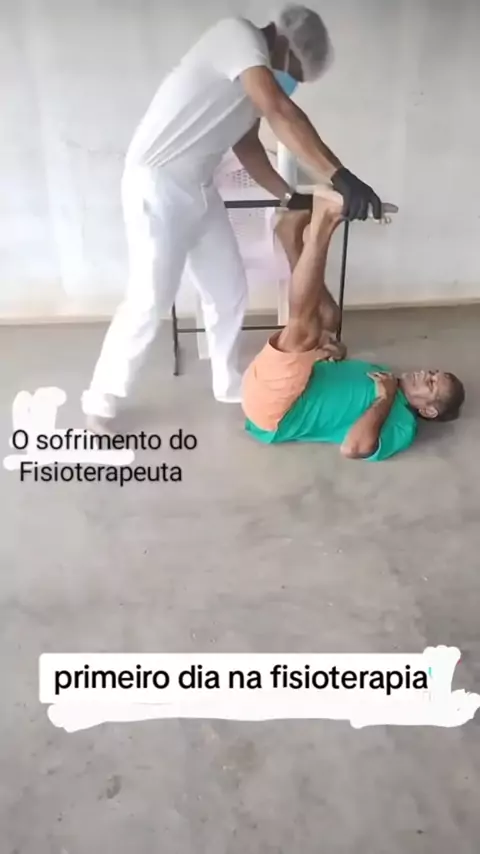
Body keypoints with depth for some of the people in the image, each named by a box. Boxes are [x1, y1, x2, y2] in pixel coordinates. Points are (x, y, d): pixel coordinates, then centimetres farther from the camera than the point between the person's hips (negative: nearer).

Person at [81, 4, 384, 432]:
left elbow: (247, 144, 21)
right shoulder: (238, 35, -15)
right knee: (150, 301, -5)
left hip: (198, 190, 9)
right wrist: (340, 175, -35)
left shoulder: (257, 75, 12)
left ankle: (230, 385, 30)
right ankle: (100, 403, 12)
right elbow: (280, 112, -30)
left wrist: (289, 196, 11)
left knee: (229, 292, 12)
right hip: (158, 187, -9)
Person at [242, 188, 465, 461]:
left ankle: (319, 229, -21)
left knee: (304, 326, -32)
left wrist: (386, 398, -20)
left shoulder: (401, 424, -11)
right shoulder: (383, 375, 17)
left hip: (270, 410, -8)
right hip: (266, 381, 8)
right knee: (327, 315, 13)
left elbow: (353, 448, -31)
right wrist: (336, 350, 2)